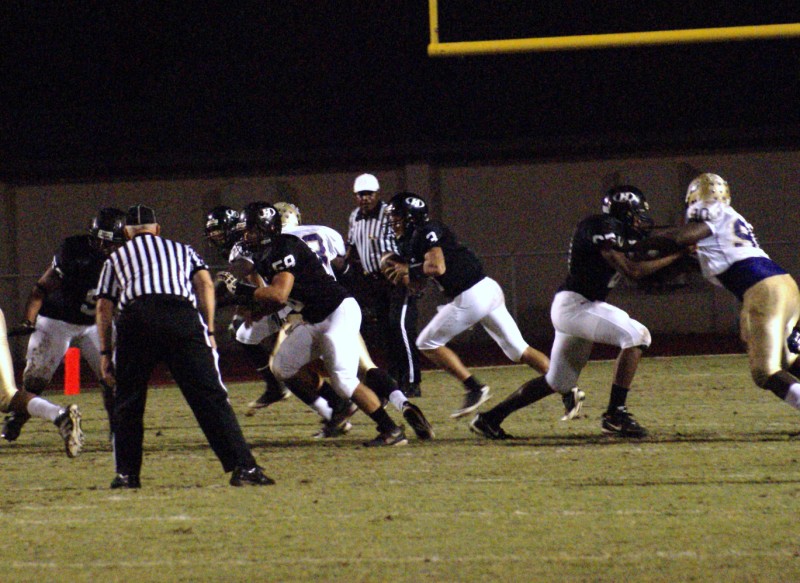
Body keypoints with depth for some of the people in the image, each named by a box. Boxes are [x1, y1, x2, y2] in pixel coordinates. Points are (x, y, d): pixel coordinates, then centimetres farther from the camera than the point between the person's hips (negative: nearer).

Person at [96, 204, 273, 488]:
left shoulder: (116, 259, 30)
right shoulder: (182, 250, 32)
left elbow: (104, 306, 20)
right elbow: (205, 284, 15)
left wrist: (105, 352, 20)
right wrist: (208, 332, 12)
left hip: (135, 318, 0)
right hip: (182, 313, 0)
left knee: (128, 403, 13)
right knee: (210, 397, -3)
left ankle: (126, 473, 10)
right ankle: (242, 467, -11)